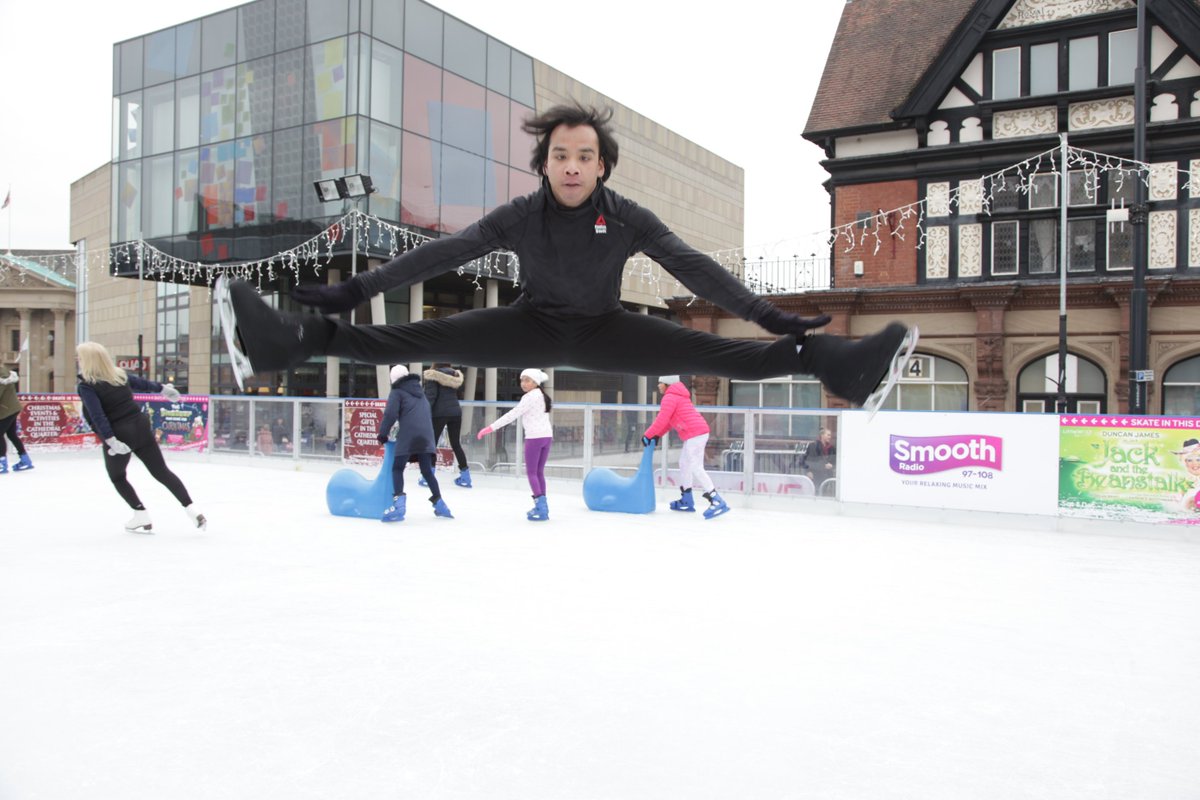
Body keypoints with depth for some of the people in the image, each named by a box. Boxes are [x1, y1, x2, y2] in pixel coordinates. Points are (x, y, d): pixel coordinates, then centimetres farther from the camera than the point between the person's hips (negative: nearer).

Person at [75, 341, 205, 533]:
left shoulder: (86, 386, -11)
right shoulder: (120, 375, 5)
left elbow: (98, 417, -21)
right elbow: (143, 383, 22)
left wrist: (111, 440, -25)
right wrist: (163, 388, 39)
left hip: (118, 436, -5)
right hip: (140, 428, 5)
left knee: (117, 477, 20)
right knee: (162, 471, 10)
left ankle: (142, 517, 17)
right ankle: (193, 511, 4)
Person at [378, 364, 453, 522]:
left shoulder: (397, 392, 9)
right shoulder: (421, 394, 30)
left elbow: (390, 414, -3)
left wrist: (383, 433, 7)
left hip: (407, 437, -5)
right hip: (425, 436, 6)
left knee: (397, 468, 0)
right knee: (427, 470, 14)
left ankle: (399, 502, -17)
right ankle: (439, 503, 13)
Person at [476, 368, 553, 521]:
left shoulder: (529, 397, -11)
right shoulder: (542, 396, 15)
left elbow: (512, 415, -16)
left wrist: (491, 428, -16)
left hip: (535, 437, -8)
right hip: (547, 436, 8)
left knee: (531, 472, -2)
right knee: (539, 472, 14)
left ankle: (541, 506, -9)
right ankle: (542, 506, 17)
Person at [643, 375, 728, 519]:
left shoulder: (670, 397, -8)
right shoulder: (677, 396, 25)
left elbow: (662, 420, -11)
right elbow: (670, 421, 23)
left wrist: (647, 435, -1)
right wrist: (657, 436, 15)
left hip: (694, 434, -10)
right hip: (697, 433, 10)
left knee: (696, 468, -11)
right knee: (684, 464, 18)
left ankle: (717, 502, -15)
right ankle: (687, 501, 25)